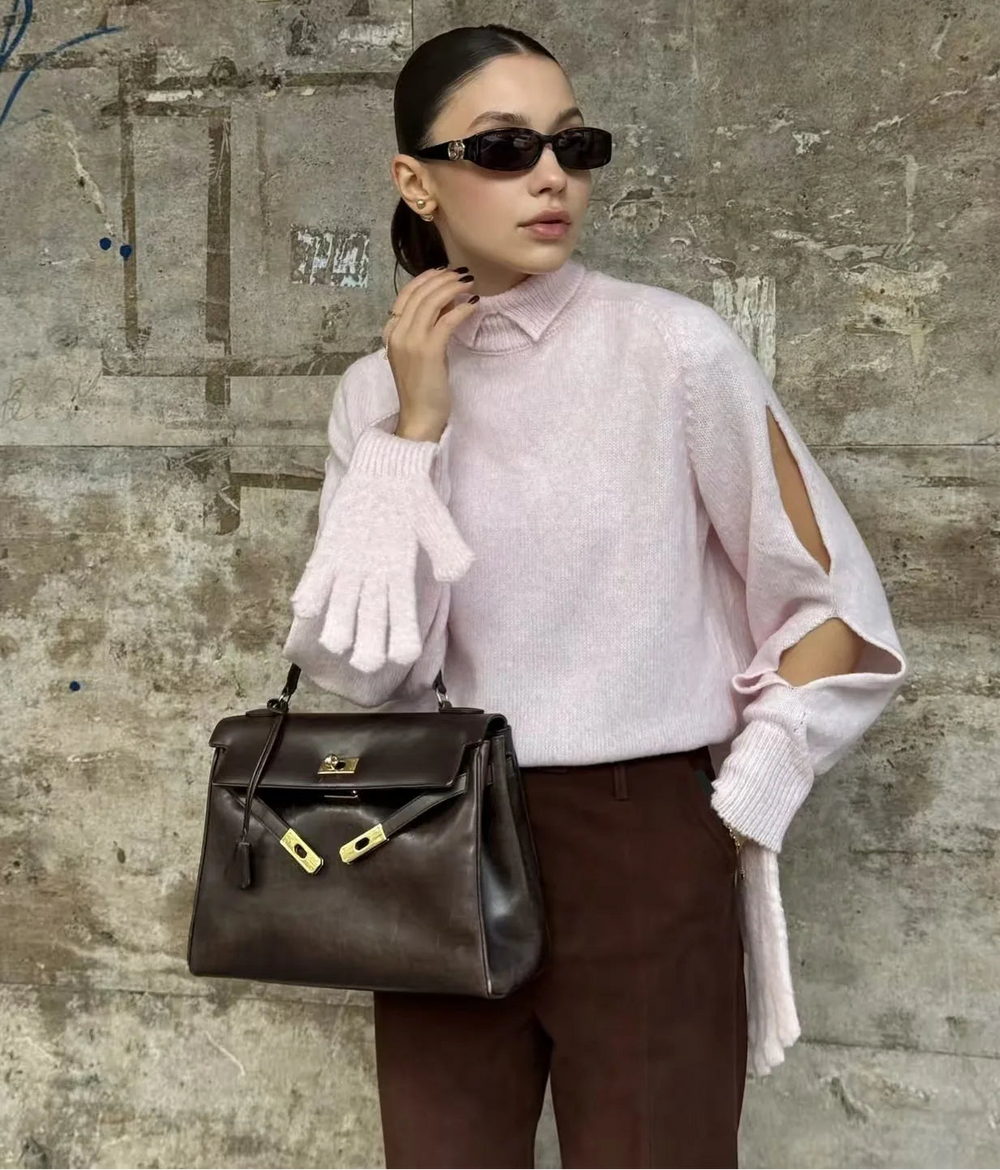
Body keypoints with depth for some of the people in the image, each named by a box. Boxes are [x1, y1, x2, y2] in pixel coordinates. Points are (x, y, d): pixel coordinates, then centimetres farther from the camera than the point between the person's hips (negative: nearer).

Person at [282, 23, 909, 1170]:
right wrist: (416, 424, -14)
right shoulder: (377, 388, 1)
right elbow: (361, 664, -9)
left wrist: (734, 808, -2)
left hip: (645, 848, -3)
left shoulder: (676, 347, -9)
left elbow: (831, 603, -3)